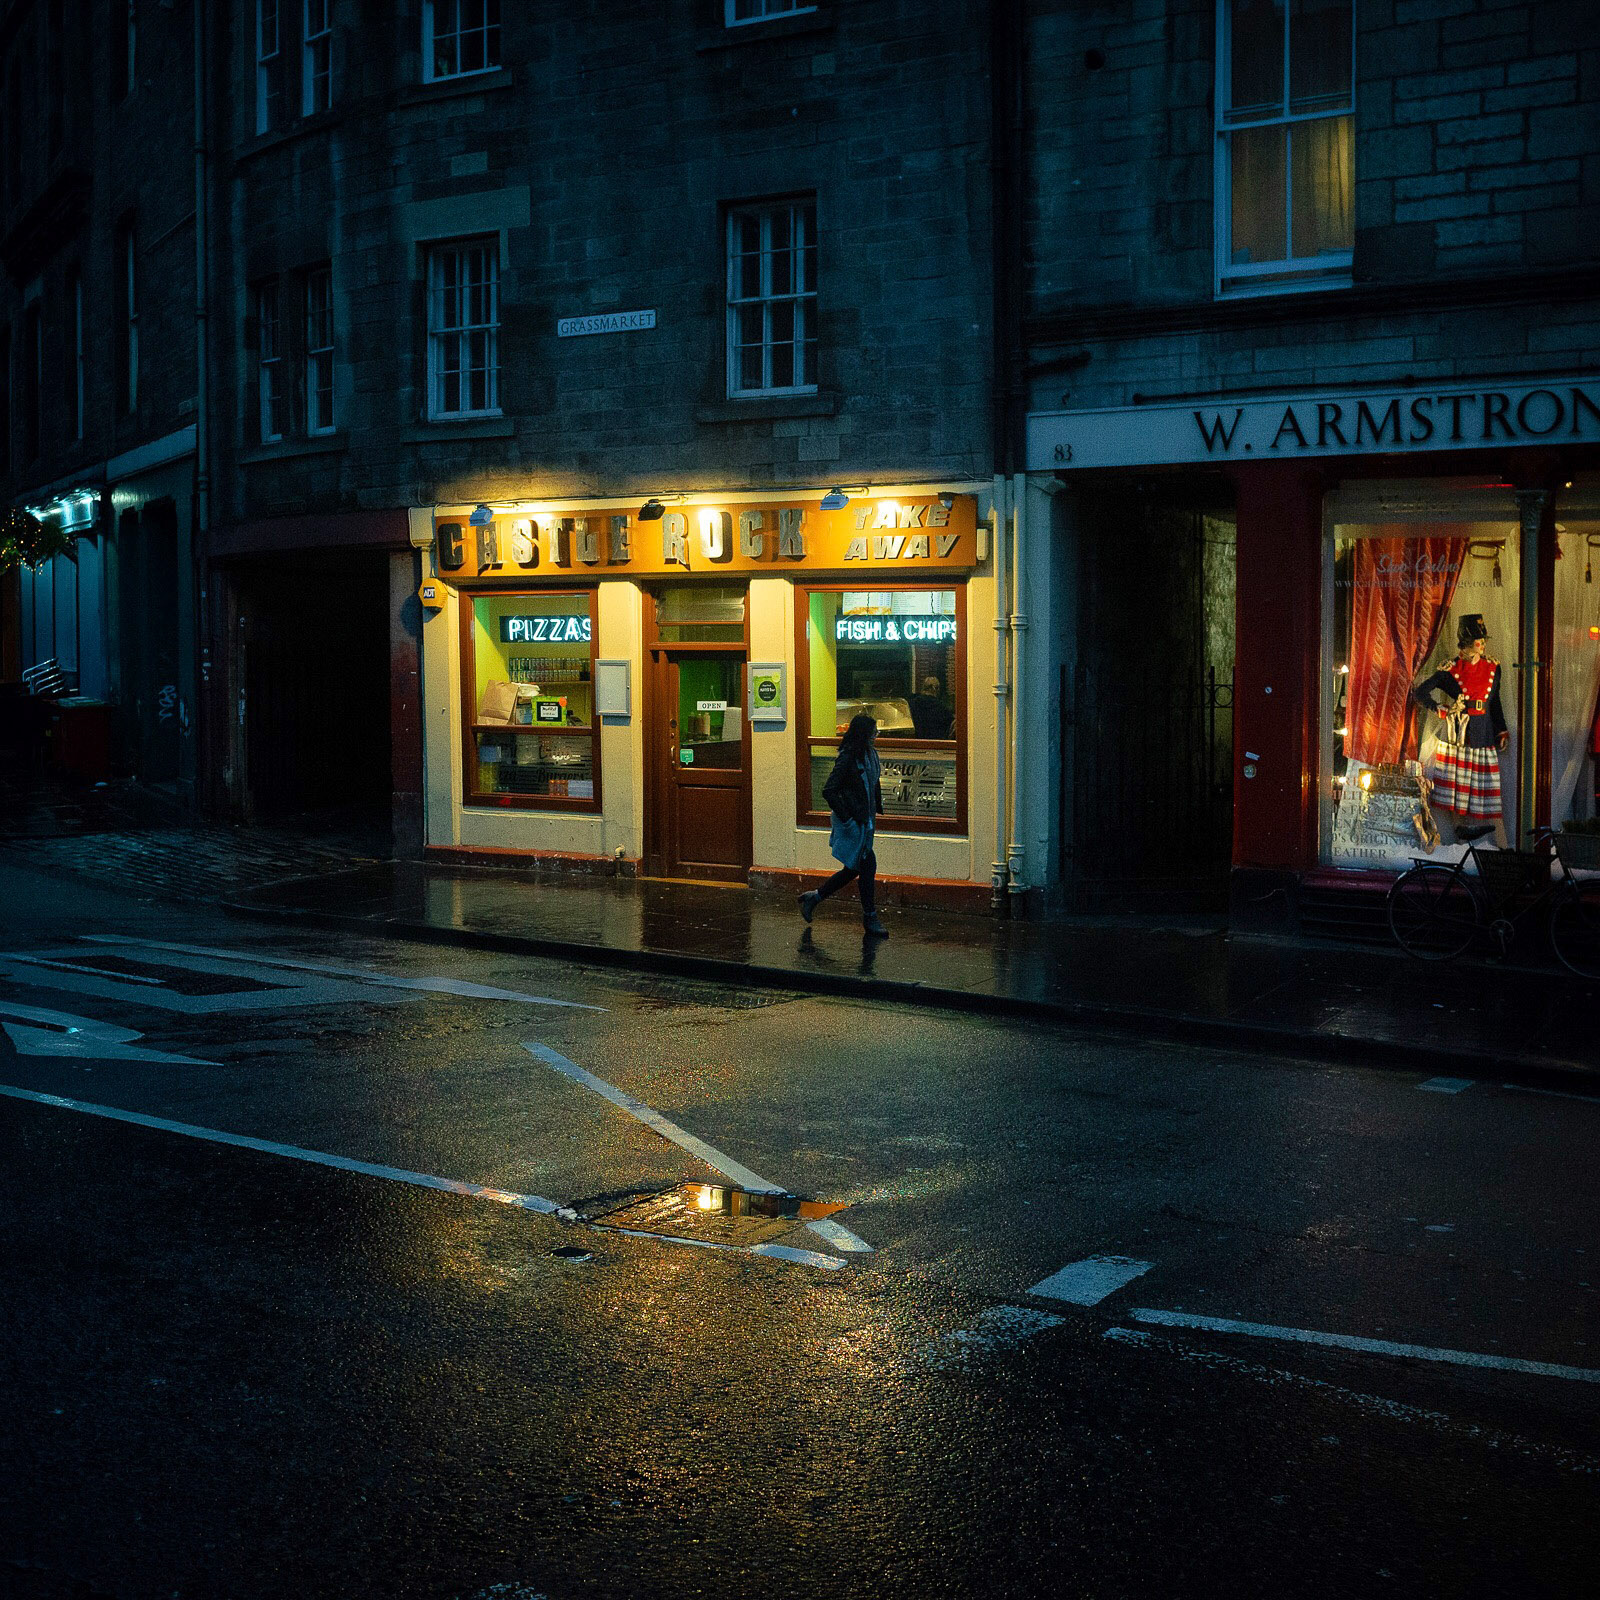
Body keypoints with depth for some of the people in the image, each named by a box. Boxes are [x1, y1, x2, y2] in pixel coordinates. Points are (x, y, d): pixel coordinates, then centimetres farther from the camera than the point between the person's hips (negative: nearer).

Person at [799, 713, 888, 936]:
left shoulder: (871, 755, 7)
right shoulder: (847, 758, -19)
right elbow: (829, 791, -21)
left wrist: (876, 812, 18)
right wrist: (847, 820, -19)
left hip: (865, 820, 9)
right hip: (852, 822, -9)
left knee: (854, 869, 13)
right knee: (868, 866, -5)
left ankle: (813, 897, 26)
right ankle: (870, 917, 8)